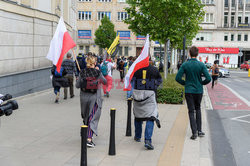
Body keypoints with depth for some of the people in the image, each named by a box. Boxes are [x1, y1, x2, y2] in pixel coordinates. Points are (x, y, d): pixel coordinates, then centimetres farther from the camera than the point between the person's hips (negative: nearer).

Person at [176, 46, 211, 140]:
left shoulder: (185, 65, -7)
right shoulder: (201, 65, -7)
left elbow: (178, 78, -10)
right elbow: (208, 78, -12)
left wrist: (185, 83, 7)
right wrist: (202, 83, 7)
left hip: (189, 91, -1)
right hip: (199, 90, 1)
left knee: (191, 111, 4)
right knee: (198, 109, 20)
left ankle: (194, 132, -4)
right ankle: (199, 130, 18)